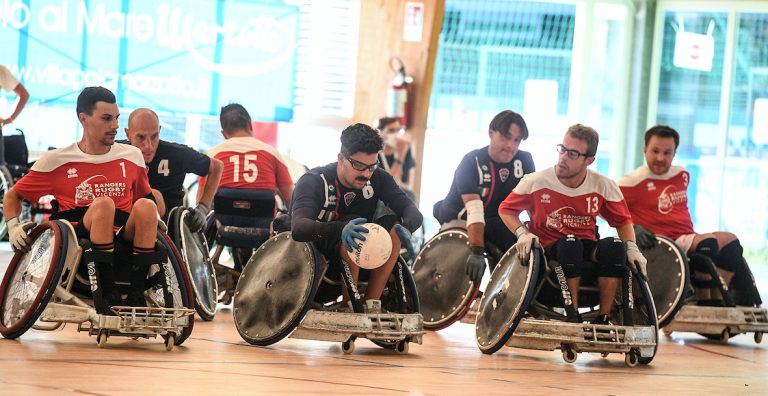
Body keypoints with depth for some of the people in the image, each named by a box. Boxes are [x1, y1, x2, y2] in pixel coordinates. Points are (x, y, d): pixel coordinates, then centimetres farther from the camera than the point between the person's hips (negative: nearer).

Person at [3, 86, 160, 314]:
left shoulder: (131, 156, 13)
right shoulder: (56, 161, 5)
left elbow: (142, 197, 28)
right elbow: (13, 195, 15)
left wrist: (153, 219, 7)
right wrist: (13, 226, -3)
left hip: (124, 240, 3)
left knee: (146, 206, -28)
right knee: (103, 204, -33)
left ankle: (138, 296, -25)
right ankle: (105, 294, -35)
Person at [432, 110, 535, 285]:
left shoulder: (524, 161, -7)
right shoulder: (472, 162, -21)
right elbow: (474, 210, -33)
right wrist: (477, 252, -44)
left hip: (495, 225, 4)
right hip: (458, 222, -4)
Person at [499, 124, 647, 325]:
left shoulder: (604, 186, -7)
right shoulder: (536, 182, -12)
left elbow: (623, 220, 6)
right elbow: (506, 209, 1)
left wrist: (632, 248, -10)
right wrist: (522, 234, -15)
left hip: (587, 249, 2)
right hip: (550, 248, -2)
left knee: (614, 246, -30)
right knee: (570, 243, -37)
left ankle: (602, 319, -22)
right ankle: (573, 318, -29)